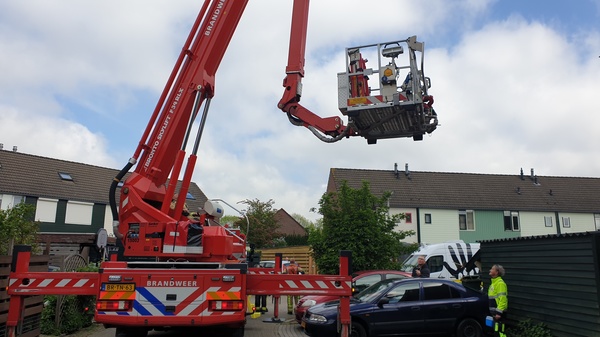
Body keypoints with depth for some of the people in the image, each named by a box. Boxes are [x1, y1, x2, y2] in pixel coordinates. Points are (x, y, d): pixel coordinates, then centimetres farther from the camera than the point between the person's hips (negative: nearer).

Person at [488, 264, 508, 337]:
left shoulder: (500, 283, -16)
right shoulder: (494, 282, 16)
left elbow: (502, 299, -22)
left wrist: (499, 312, -24)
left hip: (499, 312, -10)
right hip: (494, 312, 10)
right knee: (496, 331, 16)